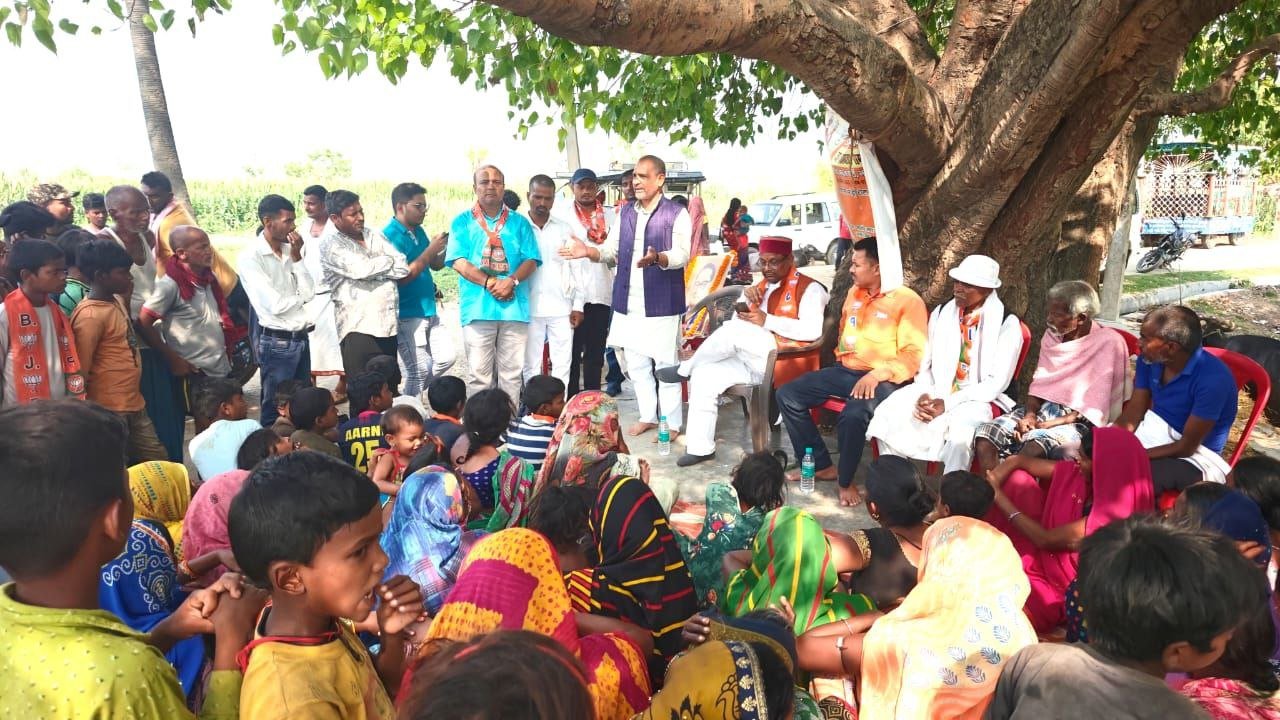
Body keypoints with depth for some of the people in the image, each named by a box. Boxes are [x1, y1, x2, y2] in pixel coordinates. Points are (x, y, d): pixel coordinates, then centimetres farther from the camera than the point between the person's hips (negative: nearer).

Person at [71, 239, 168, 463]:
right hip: (110, 412, -9)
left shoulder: (117, 300, 7)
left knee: (159, 460, 16)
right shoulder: (90, 316, -19)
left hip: (135, 405, 9)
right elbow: (80, 372, -17)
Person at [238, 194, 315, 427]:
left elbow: (309, 293, -1)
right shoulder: (251, 258, -13)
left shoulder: (290, 251, 7)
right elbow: (275, 305, -18)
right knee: (275, 410, 4)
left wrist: (296, 257, -6)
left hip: (301, 338, 7)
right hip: (277, 342, -7)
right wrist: (301, 298, -1)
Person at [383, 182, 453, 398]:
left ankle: (412, 393, 27)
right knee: (420, 370, -4)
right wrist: (430, 251, -20)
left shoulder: (419, 231, 10)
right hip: (407, 314, -8)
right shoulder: (390, 236, -14)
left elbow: (436, 265, 18)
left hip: (429, 311, 8)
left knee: (446, 358, 10)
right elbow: (401, 277, -22)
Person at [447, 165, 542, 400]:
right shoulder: (463, 222, 8)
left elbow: (531, 260, 5)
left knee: (512, 371, 5)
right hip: (478, 308, -2)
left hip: (514, 307, 2)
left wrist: (511, 281, -13)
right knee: (478, 372, -1)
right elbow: (458, 262, -2)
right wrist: (489, 282, -15)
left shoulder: (519, 222, 13)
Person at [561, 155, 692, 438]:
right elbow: (611, 250, 11)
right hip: (628, 301, 6)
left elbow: (682, 254, -16)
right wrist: (589, 251, -8)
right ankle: (648, 416, 27)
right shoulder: (625, 212, 12)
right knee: (636, 364, 13)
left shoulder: (676, 214, -6)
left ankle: (672, 423, 12)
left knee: (665, 364, 1)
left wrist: (656, 258, -35)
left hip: (661, 301, -6)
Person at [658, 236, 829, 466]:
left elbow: (812, 331, -20)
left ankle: (685, 368, -5)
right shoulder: (762, 287, 20)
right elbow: (740, 320, 17)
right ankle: (700, 447, -8)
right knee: (704, 374, -13)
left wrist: (766, 320, -20)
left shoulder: (808, 288, -3)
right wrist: (747, 298, -2)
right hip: (755, 362, 8)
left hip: (787, 362, -8)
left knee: (734, 331, -27)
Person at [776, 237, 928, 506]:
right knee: (787, 395, -6)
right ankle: (821, 465, 4)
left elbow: (914, 355, -15)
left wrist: (878, 374, -25)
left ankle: (846, 481, -9)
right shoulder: (854, 293, 14)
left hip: (882, 379, -8)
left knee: (852, 416, -37)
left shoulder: (907, 300, -8)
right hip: (845, 371, 8)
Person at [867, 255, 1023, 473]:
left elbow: (997, 382, -9)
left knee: (959, 436, -36)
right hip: (934, 392, 5)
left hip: (976, 399, -4)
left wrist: (948, 403, -18)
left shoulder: (1006, 324, -5)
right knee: (887, 414, -19)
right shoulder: (942, 313, 9)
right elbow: (926, 364, 11)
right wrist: (924, 395, -10)